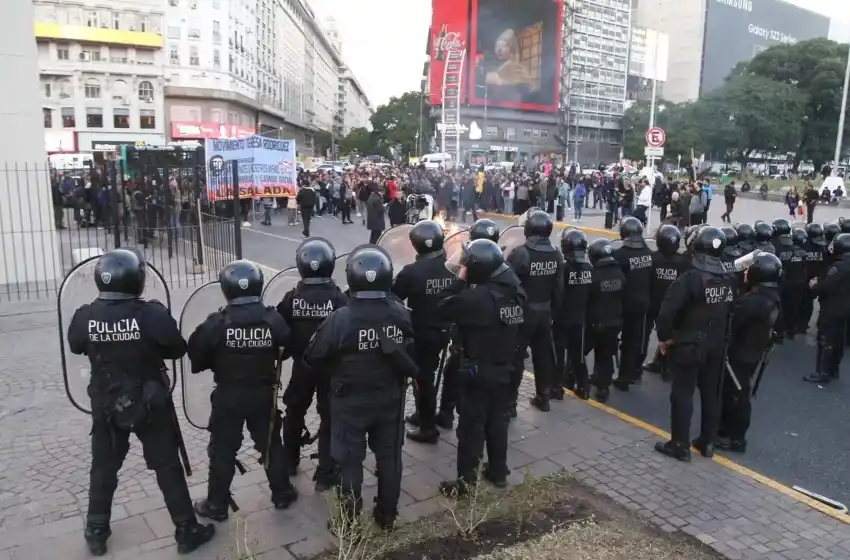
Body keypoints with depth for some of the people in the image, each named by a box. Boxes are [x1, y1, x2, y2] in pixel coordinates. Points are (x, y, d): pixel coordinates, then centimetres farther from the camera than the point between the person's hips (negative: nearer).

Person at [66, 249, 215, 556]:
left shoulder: (85, 317, -14)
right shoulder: (152, 314, -24)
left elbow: (76, 347, 8)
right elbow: (178, 349, -10)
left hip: (106, 404, 3)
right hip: (150, 403, -3)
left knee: (103, 467, 21)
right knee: (167, 467, 9)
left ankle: (96, 533, 34)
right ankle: (187, 531, 19)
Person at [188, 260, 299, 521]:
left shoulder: (216, 323, -16)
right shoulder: (273, 319, -10)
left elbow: (196, 356, -9)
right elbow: (287, 349, 1)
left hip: (228, 397, -2)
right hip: (263, 395, 2)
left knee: (223, 451, 12)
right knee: (271, 444, 17)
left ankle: (216, 505, 24)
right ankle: (282, 494, 29)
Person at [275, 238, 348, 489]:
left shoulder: (291, 298, -10)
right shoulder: (339, 298, -16)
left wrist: (287, 354, 14)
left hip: (302, 367, 2)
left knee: (294, 413, 22)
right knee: (330, 418, 8)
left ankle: (289, 462, 38)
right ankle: (325, 475, 12)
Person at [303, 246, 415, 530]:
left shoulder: (340, 319, -24)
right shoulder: (402, 314, -13)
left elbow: (312, 360, -13)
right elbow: (414, 357, -1)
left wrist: (335, 368, 5)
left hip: (351, 401, -3)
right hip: (390, 398, 3)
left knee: (349, 460, 13)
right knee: (389, 456, 19)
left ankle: (349, 522, 26)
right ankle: (387, 515, 35)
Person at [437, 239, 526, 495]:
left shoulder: (476, 297, -26)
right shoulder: (516, 291, -1)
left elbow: (445, 309, -17)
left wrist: (460, 279, -14)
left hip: (478, 372, -7)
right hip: (506, 369, 7)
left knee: (471, 425, 5)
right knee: (498, 421, 19)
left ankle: (466, 479, 15)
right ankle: (499, 471, 32)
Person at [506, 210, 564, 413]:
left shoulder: (520, 253, -20)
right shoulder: (556, 255, 0)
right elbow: (557, 288, 7)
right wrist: (553, 308, 18)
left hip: (522, 312, -6)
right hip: (544, 312, 6)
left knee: (515, 357, 2)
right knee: (543, 355, 17)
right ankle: (543, 397, 28)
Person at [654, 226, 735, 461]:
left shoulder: (691, 278, -21)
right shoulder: (729, 280, 2)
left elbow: (667, 311, -26)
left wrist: (664, 337, -12)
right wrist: (722, 337, 16)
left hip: (688, 346, -7)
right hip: (717, 346, 7)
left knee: (682, 394, 3)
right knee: (711, 393, 16)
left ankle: (680, 445, 9)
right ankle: (707, 442, 27)